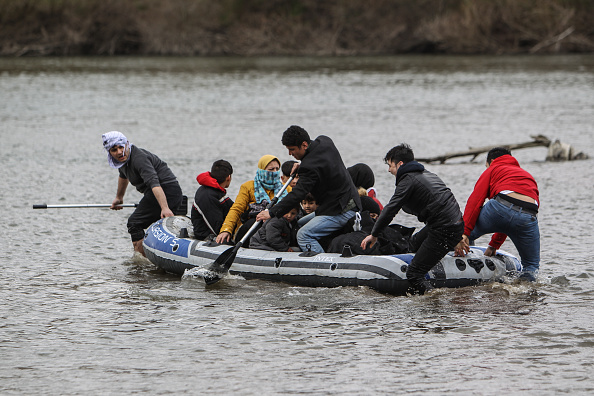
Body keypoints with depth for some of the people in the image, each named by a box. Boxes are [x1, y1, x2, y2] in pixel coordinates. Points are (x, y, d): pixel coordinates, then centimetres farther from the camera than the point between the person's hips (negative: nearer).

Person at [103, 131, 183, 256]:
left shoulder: (139, 159, -23)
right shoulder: (124, 158, 8)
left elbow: (154, 183, -36)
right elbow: (123, 175, 33)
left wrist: (165, 208, -47)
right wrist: (119, 197, 47)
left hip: (166, 192, -10)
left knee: (134, 223, -8)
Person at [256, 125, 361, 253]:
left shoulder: (310, 166, -25)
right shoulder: (325, 141, 3)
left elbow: (298, 194, -27)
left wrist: (272, 212, -26)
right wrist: (302, 165, 16)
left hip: (340, 212, -11)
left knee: (304, 235, -20)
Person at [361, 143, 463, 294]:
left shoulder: (408, 180, -10)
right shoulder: (424, 173, 20)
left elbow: (390, 209, -12)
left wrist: (374, 235, -2)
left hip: (445, 230, -10)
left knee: (414, 273, -9)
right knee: (415, 243, 33)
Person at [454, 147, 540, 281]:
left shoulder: (492, 170, 25)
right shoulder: (528, 176, 42)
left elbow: (475, 201, 9)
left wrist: (464, 234, 2)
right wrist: (494, 245, 49)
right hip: (529, 217, 4)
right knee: (532, 265, 19)